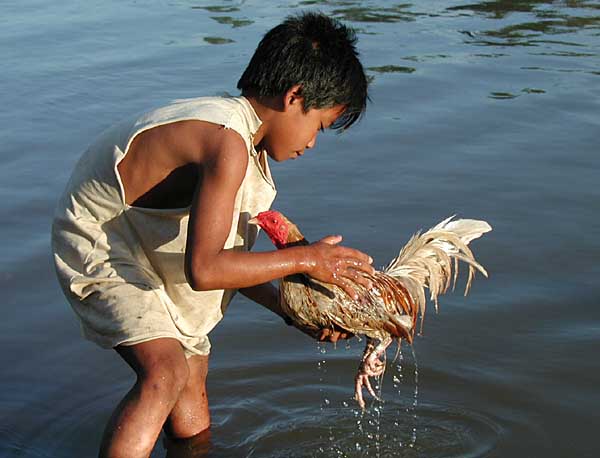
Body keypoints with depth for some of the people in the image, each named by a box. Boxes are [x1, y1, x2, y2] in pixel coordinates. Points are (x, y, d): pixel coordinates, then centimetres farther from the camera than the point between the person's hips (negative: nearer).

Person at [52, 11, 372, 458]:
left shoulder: (247, 141, 2)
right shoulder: (227, 145, -30)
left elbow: (226, 257, 5)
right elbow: (204, 269, -35)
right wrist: (306, 259, -25)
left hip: (155, 258, 10)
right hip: (101, 249, -10)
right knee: (166, 371, -32)